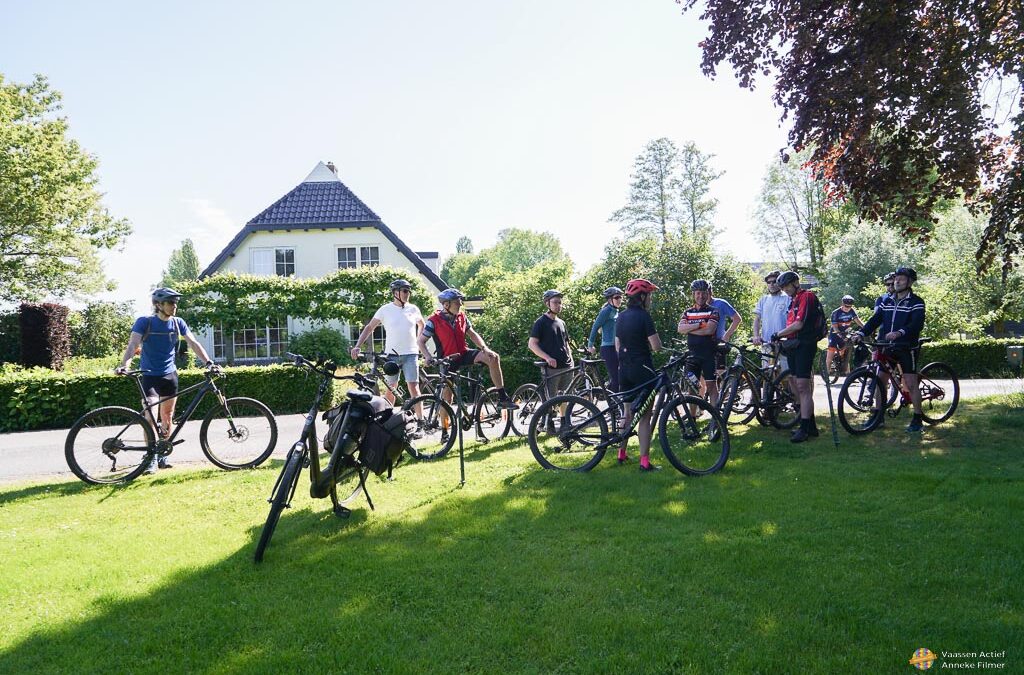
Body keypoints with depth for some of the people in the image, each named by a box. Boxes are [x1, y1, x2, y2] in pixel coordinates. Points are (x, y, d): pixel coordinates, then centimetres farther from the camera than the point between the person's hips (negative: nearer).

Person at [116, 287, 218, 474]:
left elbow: (193, 343, -6)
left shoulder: (178, 323, -1)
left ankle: (162, 455, 21)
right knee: (150, 416, -15)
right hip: (150, 375, -4)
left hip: (170, 374, 4)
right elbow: (133, 344, -22)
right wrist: (124, 365, -39)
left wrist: (209, 363, -19)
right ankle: (151, 458, -6)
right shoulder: (144, 322, -11)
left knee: (167, 417, 9)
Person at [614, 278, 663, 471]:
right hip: (642, 369, -7)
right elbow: (657, 346, -15)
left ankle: (621, 453, 27)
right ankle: (644, 461, -1)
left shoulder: (620, 317, 10)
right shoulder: (644, 316, -13)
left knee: (628, 413, 19)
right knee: (644, 416, -2)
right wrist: (648, 344, 5)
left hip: (624, 369, 7)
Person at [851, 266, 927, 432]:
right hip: (887, 347, 6)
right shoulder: (887, 300, 12)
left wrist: (899, 333, -38)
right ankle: (879, 416, 16)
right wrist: (861, 334, -10)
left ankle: (918, 419, 6)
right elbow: (875, 320, 6)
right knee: (879, 380, 5)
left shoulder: (916, 302, -6)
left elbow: (917, 324, -21)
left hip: (907, 348, -6)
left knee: (910, 383, -5)